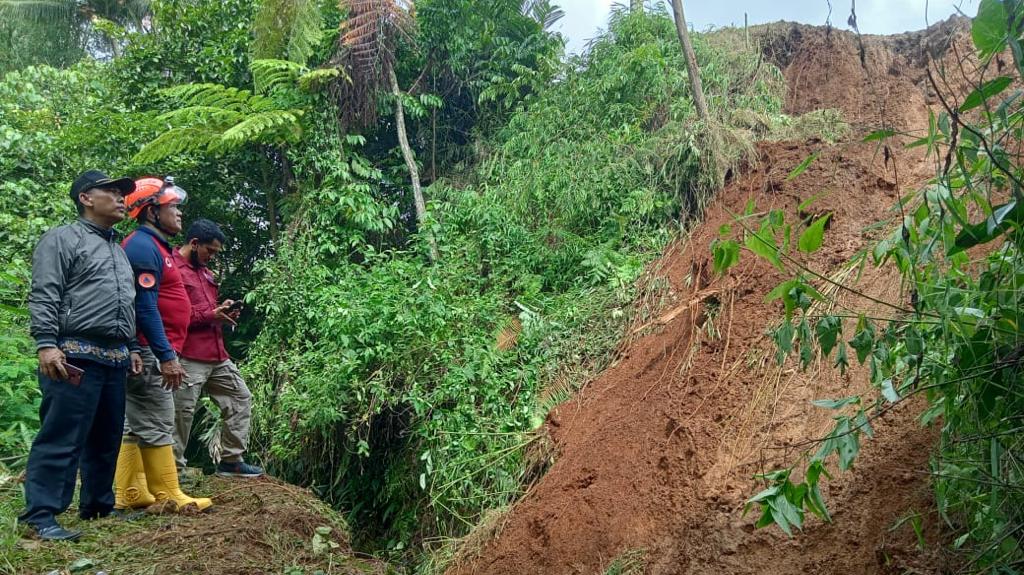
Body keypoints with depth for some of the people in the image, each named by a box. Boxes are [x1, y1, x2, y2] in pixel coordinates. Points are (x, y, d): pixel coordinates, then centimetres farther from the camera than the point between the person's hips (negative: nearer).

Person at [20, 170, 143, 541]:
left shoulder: (119, 250, 25)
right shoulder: (62, 239, 1)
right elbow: (44, 296, -9)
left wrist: (132, 348, 21)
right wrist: (45, 343, -19)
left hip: (115, 358, 8)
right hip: (76, 355, -8)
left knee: (107, 437, 11)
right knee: (61, 437, -9)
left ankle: (98, 506, 20)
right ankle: (41, 515, -6)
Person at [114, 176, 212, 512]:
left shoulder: (152, 245, 19)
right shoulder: (143, 246, -13)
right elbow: (145, 306, -21)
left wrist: (165, 352, 22)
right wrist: (166, 356, -23)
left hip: (147, 352, 11)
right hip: (150, 352, -11)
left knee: (135, 423, 11)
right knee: (156, 425, -6)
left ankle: (129, 494, 17)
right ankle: (168, 495, -1)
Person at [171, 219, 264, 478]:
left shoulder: (203, 271, 20)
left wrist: (223, 310, 9)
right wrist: (210, 315, -16)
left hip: (217, 354, 10)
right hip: (189, 357, -10)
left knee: (241, 398, 12)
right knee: (182, 412, -4)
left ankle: (231, 460, 19)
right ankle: (174, 470, 7)